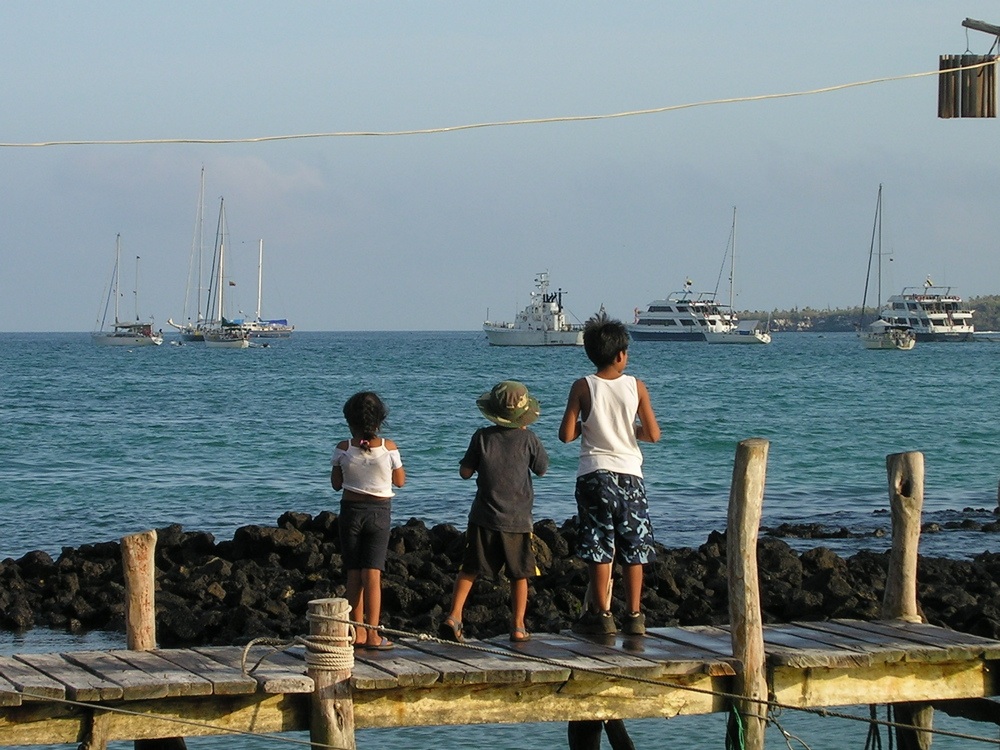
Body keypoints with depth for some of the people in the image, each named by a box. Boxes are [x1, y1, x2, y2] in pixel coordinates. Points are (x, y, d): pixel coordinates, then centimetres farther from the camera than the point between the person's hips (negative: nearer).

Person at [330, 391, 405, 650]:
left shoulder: (343, 449, -8)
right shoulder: (388, 447, -10)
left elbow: (336, 483, 3)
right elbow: (400, 481, 3)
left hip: (351, 510, 1)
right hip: (379, 512, -1)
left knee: (353, 573, 9)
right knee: (372, 572, 0)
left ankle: (358, 631, 10)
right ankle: (372, 633, -5)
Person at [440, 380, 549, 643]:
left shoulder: (483, 437, -5)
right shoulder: (528, 439, -6)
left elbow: (465, 472, 0)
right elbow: (541, 469, 10)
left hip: (484, 518, 1)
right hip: (518, 520, 0)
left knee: (469, 570, 8)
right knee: (519, 574, 10)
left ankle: (454, 615, -4)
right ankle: (518, 626, 8)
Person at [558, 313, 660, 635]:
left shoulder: (582, 387, -6)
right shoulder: (636, 387, -3)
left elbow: (566, 435, -8)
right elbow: (653, 434, -3)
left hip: (594, 474, -1)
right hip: (629, 475, 1)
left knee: (599, 548, 3)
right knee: (633, 548, 8)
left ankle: (601, 614, 3)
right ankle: (634, 615, 8)